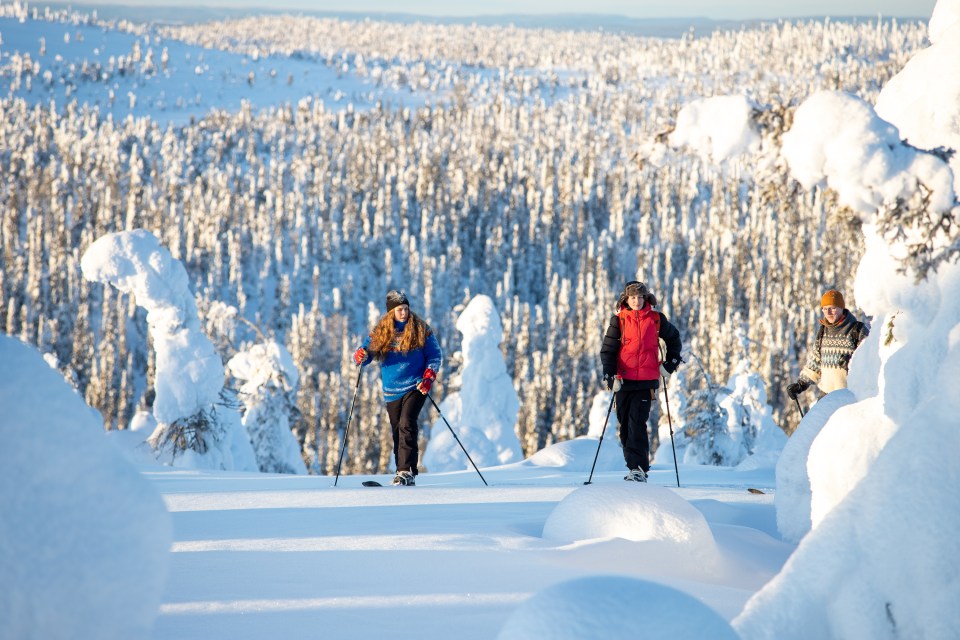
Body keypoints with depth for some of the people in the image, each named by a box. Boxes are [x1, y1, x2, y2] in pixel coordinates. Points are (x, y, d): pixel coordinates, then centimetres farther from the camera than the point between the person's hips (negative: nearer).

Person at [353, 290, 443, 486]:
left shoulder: (420, 329, -1)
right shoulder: (380, 332, 3)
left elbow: (435, 356, 5)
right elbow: (367, 351, 5)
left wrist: (429, 377, -10)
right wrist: (360, 356, -20)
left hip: (416, 387, -3)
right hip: (392, 390, 3)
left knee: (406, 425, -19)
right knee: (397, 431, 6)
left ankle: (406, 472, -23)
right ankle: (403, 473, 15)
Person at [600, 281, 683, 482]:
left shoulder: (655, 319, 4)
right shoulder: (619, 320, 2)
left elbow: (673, 337, 21)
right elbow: (608, 350, 1)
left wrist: (670, 364, 15)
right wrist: (610, 375, -12)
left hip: (646, 381, -2)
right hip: (624, 380, 2)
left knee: (637, 422, -14)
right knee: (625, 424, 6)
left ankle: (638, 468, -17)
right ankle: (634, 464, 19)